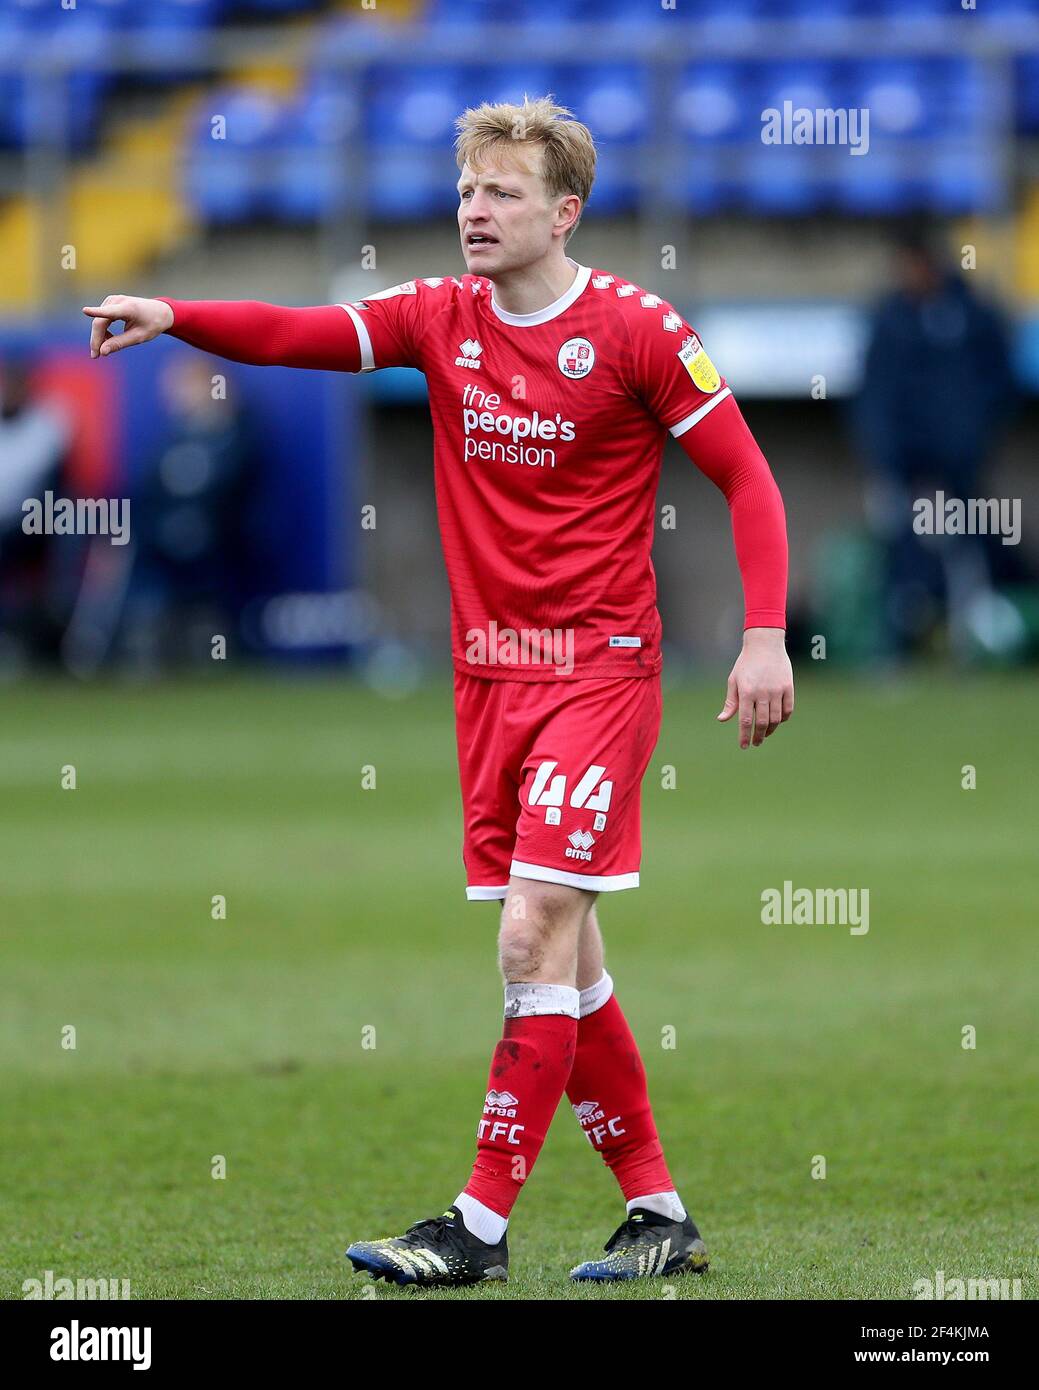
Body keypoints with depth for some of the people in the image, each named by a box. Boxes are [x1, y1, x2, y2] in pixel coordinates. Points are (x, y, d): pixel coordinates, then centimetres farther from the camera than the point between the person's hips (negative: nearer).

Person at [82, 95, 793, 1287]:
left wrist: (765, 635, -13)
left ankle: (482, 1224, -11)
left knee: (534, 936, -13)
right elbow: (303, 334, -7)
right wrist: (175, 317, -24)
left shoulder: (636, 330, -7)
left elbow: (747, 480, -4)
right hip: (488, 672, 6)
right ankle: (658, 1213, 17)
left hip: (599, 665, -6)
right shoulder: (443, 317, 6)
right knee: (560, 960, 8)